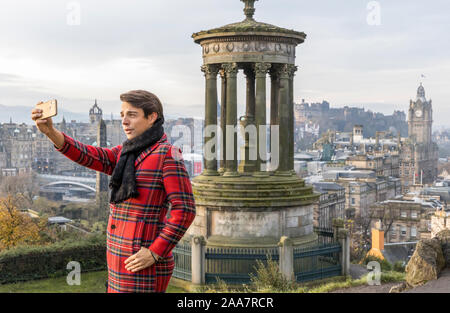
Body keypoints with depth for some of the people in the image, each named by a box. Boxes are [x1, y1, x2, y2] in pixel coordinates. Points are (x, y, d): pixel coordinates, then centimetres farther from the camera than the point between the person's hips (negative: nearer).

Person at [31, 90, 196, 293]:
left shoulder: (168, 155, -11)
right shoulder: (127, 154, 13)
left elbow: (184, 210, -16)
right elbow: (89, 156, -2)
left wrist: (154, 253, -19)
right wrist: (50, 131, -17)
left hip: (142, 264, -8)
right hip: (120, 263, 8)